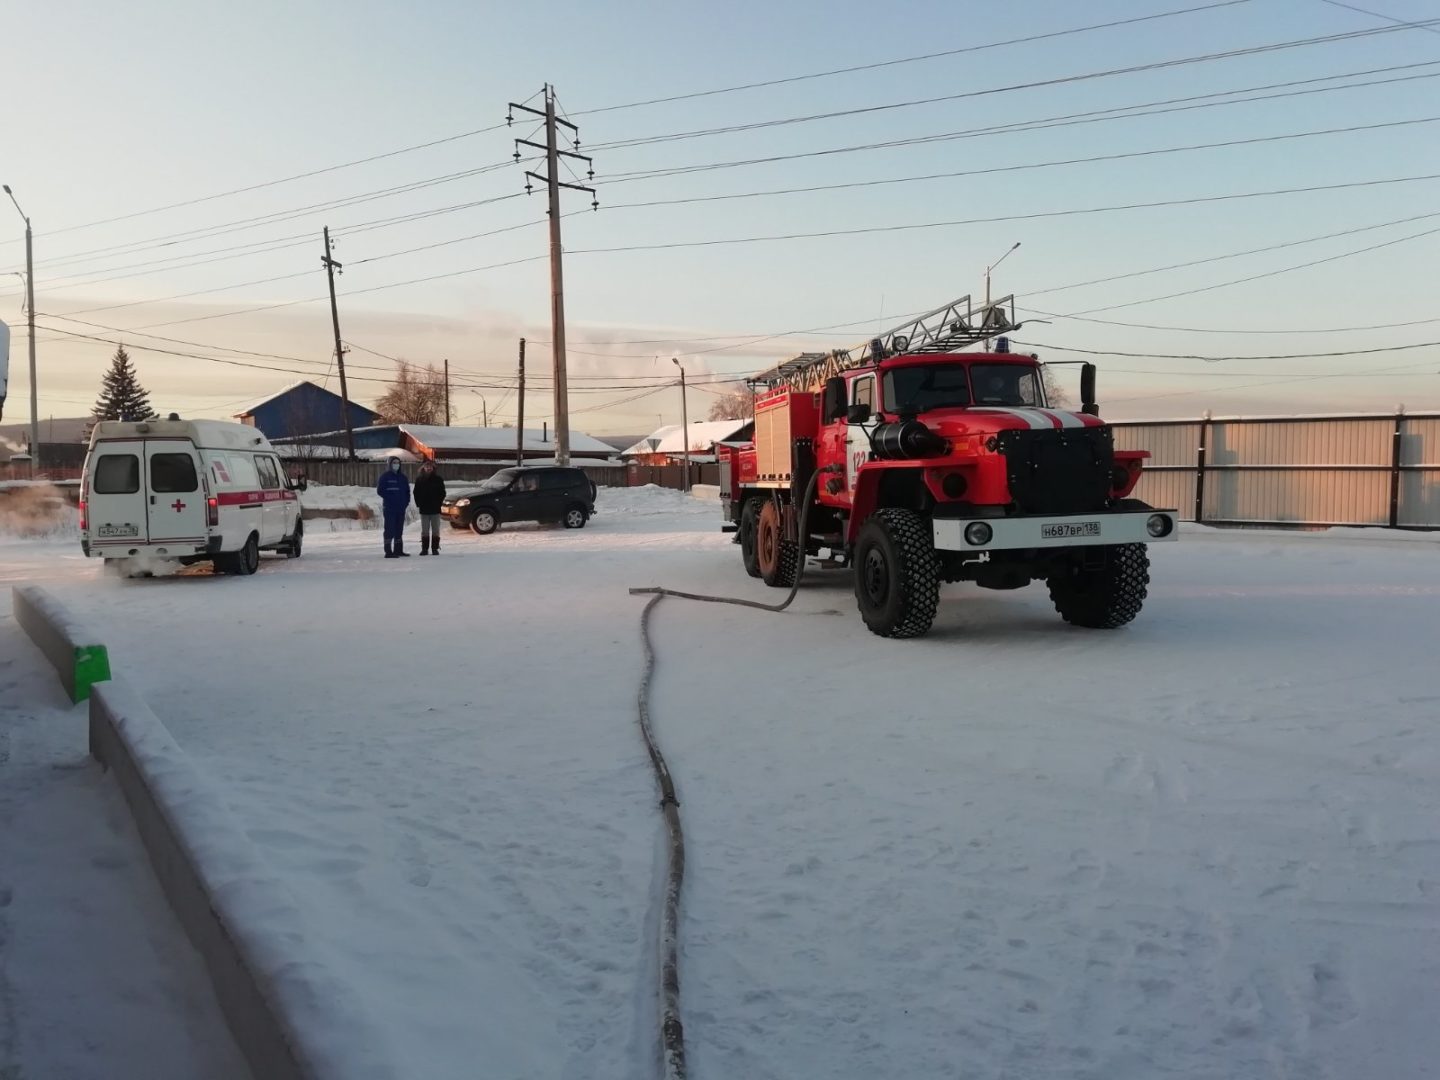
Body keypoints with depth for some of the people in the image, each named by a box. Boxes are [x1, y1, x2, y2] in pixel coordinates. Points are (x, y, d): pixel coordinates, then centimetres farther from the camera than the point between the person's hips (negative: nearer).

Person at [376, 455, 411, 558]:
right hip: (389, 508, -6)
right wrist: (389, 498, -13)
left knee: (399, 529, 11)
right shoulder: (385, 476, -4)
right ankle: (388, 551, -7)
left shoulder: (403, 477, 13)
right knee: (390, 529, -7)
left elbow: (407, 491, 17)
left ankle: (398, 550, 19)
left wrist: (407, 502, 4)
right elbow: (380, 490, -7)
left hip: (401, 508, 6)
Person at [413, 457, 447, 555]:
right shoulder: (419, 479, 5)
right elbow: (416, 493, 8)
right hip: (424, 509, 1)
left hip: (435, 509, -1)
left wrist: (438, 503, -5)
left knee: (435, 530, 1)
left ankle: (435, 548, 6)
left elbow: (442, 493, 3)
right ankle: (424, 549, 8)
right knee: (425, 530, 4)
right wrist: (419, 503, -1)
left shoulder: (438, 479, 1)